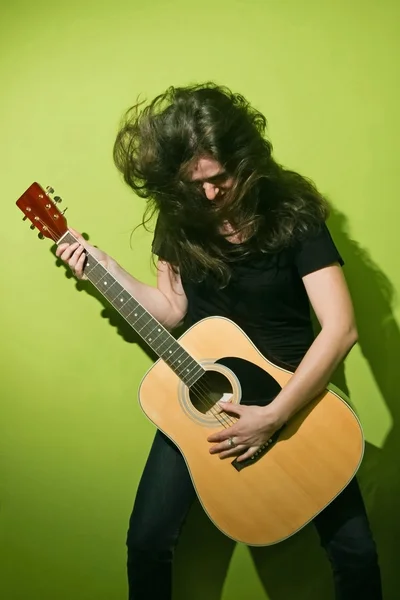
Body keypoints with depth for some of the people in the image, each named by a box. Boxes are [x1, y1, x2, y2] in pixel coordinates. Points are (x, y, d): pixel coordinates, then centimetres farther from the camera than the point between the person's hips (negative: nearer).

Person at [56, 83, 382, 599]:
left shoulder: (292, 215, -17)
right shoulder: (178, 218, -5)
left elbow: (341, 328, -24)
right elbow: (173, 310, 4)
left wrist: (272, 416, -28)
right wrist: (105, 268, -7)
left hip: (293, 394, -2)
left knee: (356, 553, -4)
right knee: (147, 542, -4)